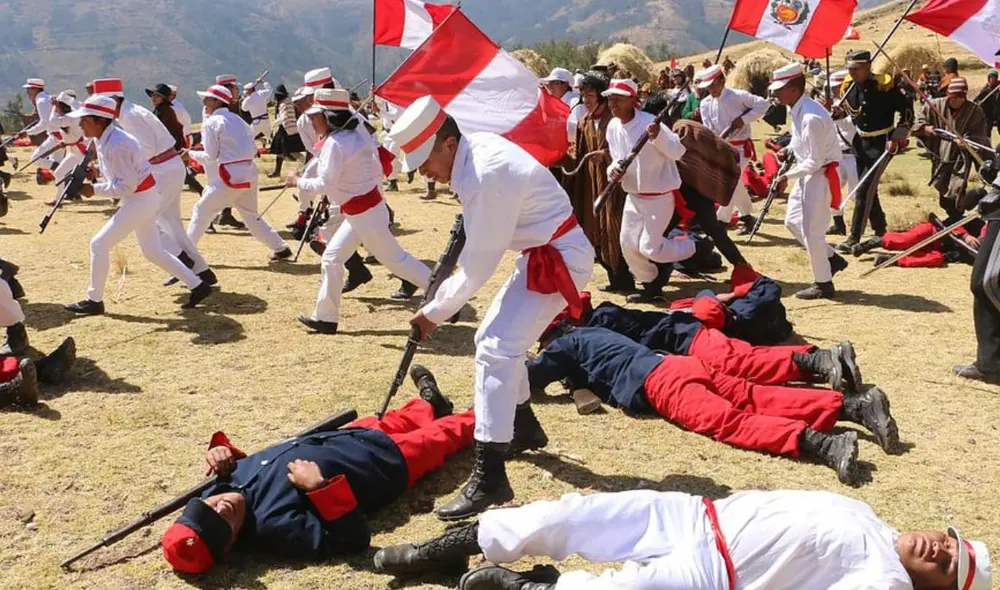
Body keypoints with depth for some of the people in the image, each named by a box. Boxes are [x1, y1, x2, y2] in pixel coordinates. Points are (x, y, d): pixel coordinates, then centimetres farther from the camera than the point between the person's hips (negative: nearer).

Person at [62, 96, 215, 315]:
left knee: (99, 244, -5)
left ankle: (94, 301, 6)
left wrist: (94, 189, -19)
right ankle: (197, 285, 19)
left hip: (142, 199, -10)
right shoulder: (103, 139, 5)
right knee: (152, 251, 15)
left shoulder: (116, 145, -24)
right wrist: (97, 172, 1)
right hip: (143, 199, 10)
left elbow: (127, 185, -24)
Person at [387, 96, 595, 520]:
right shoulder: (476, 147, -1)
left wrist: (434, 312, -14)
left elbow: (479, 265, -22)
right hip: (541, 253, 10)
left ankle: (489, 478, -19)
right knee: (493, 339, 18)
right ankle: (524, 429, 37)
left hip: (559, 258, -10)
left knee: (496, 350, -20)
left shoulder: (487, 177, -28)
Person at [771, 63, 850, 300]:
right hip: (808, 173, 10)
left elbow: (815, 161, -25)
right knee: (793, 221, 16)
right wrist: (789, 149, 6)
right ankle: (832, 259, 28)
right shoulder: (798, 111, 4)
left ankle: (823, 284, 10)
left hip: (821, 175, -10)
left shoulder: (811, 117, -26)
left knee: (811, 230, -3)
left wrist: (788, 175, -17)